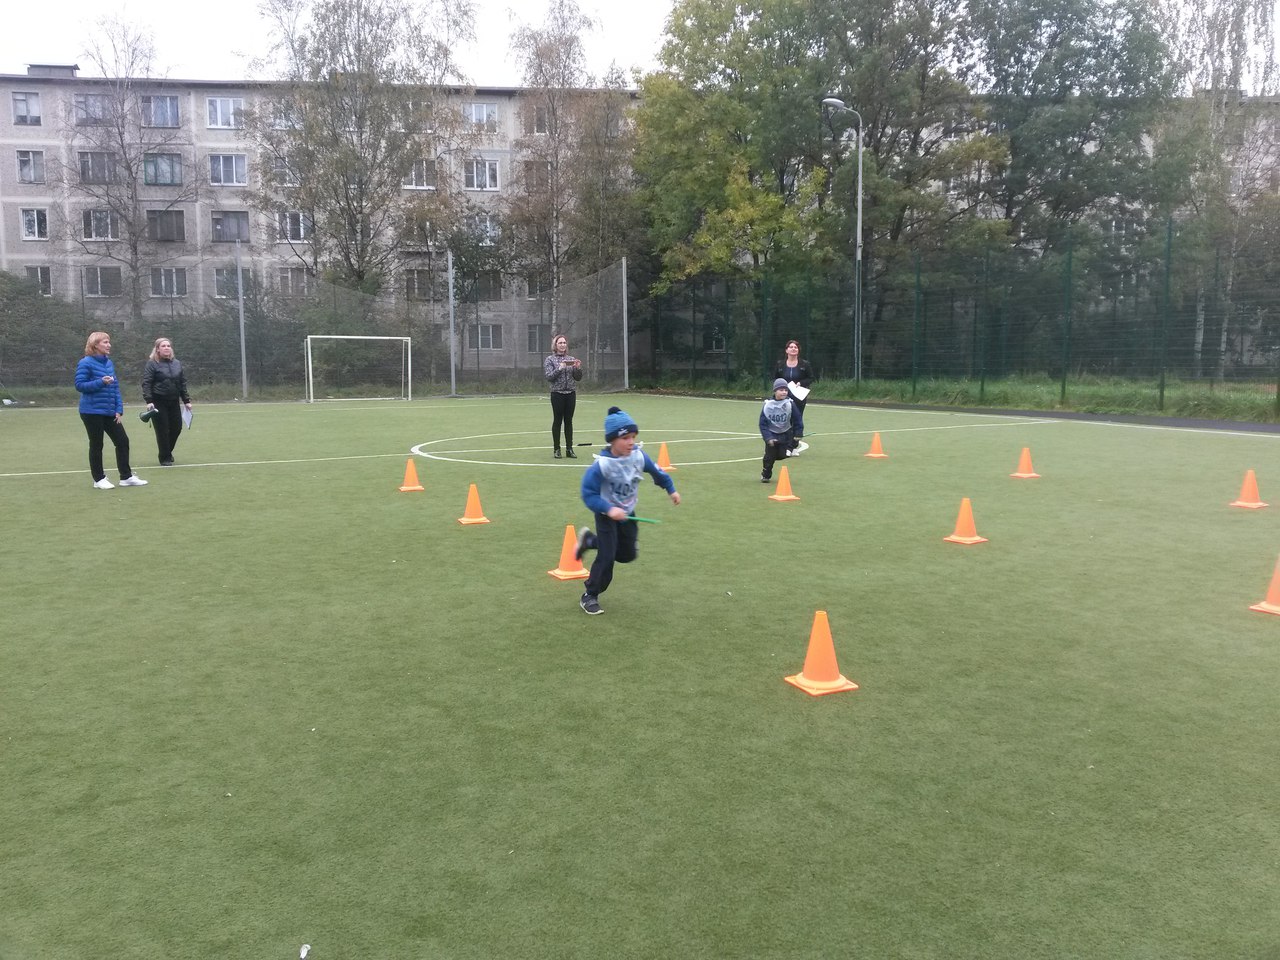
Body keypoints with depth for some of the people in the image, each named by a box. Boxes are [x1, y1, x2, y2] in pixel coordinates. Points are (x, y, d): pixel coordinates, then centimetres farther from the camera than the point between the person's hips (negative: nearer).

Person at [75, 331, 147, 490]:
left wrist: (119, 409, 6)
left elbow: (115, 387, 12)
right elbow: (79, 385, -12)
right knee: (96, 445, 3)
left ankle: (126, 477, 15)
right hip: (92, 412, -7)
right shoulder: (85, 363, -9)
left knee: (123, 441, 6)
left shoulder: (108, 363, 10)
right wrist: (101, 382, -24)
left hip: (110, 412, 7)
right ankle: (99, 479, 15)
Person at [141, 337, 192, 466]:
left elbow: (183, 383, 15)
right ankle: (165, 458, 8)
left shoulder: (177, 363, 12)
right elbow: (146, 383, -10)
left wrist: (186, 400, 11)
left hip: (173, 402, 5)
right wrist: (149, 401, -21)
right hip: (158, 403, -5)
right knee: (162, 430, -3)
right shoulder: (152, 364, -4)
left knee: (176, 427, 7)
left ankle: (168, 452, 30)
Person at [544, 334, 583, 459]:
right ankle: (556, 449, 6)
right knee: (557, 421, 0)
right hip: (557, 394, -3)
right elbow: (549, 377, -8)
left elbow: (578, 378, 9)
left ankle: (569, 449, 9)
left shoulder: (572, 359, 10)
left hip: (571, 394, 3)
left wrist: (578, 368, -9)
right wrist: (560, 368, -19)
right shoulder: (550, 360, 1)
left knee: (569, 421, 5)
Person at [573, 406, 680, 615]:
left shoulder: (638, 456, -15)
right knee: (607, 557, -10)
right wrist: (609, 509, -38)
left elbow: (656, 471, 5)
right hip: (606, 516, -6)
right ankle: (589, 596, 10)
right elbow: (588, 494, -25)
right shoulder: (602, 465, -29)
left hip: (628, 513, 6)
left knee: (627, 555, 13)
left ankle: (590, 540, 35)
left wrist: (671, 489, 15)